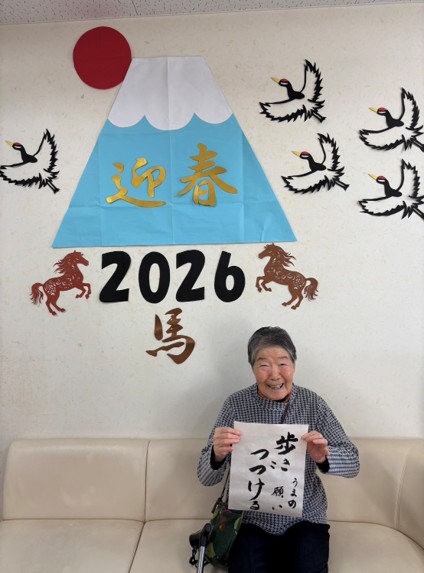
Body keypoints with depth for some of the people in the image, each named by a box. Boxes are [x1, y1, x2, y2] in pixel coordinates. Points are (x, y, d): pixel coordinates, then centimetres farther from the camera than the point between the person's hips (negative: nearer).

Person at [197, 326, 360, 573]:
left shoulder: (313, 403, -9)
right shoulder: (236, 404, -11)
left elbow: (353, 463, -7)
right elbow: (206, 478, -10)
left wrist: (323, 457, -29)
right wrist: (217, 455, -33)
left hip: (305, 519, 1)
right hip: (252, 520, 0)